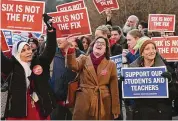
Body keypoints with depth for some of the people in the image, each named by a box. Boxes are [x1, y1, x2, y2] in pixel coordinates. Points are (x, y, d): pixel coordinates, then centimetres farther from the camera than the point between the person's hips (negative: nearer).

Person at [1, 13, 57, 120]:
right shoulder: (13, 66, 3)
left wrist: (50, 28, -10)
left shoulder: (39, 62, 7)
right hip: (19, 112, -2)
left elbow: (50, 48, 1)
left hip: (40, 109, 2)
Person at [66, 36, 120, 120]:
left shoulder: (111, 64, 7)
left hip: (103, 104, 1)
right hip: (84, 103, 0)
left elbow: (114, 88, 5)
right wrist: (70, 50, -33)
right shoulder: (84, 59, 7)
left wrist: (115, 109, 1)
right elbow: (74, 65, -16)